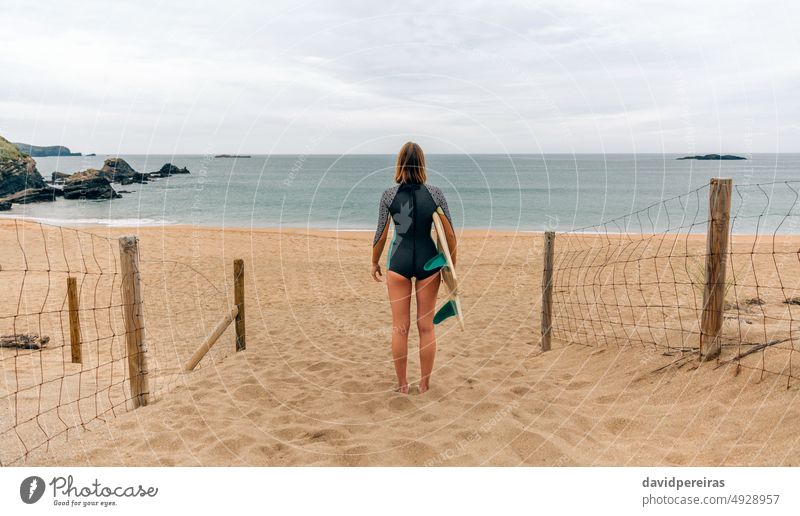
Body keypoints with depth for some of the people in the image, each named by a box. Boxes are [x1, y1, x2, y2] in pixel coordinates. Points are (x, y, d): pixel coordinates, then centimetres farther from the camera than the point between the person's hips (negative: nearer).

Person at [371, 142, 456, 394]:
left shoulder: (389, 194, -5)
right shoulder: (435, 193, -3)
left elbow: (381, 234, -1)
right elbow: (450, 234, -1)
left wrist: (375, 263, 13)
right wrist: (452, 266, 10)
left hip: (399, 261, -1)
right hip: (428, 261, 1)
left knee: (400, 327, 9)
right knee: (426, 326, 11)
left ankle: (402, 384, 18)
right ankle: (424, 384, 20)